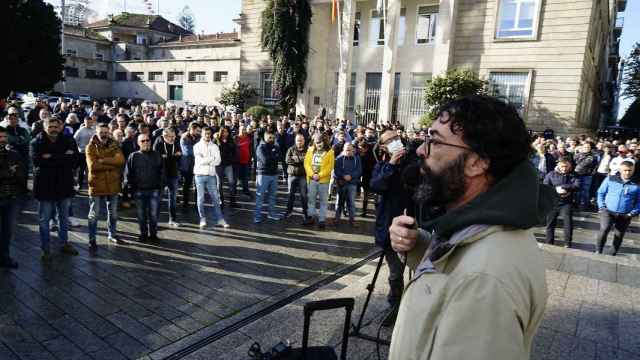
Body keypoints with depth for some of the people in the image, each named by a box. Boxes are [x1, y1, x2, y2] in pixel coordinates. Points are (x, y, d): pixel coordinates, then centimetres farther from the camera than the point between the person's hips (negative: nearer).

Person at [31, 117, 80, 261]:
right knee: (44, 219, 7)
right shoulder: (37, 142, -4)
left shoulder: (68, 141, 0)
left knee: (64, 217, 16)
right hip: (45, 186, -2)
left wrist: (51, 158, -18)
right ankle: (46, 249, 19)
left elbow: (74, 160, -12)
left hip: (64, 184, 2)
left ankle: (65, 243, 32)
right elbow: (37, 160, -20)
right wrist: (63, 158, -22)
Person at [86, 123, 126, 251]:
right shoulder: (91, 147, -5)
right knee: (94, 215, 5)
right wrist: (111, 164, -16)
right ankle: (92, 240, 16)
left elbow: (120, 160, -14)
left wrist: (102, 160, -19)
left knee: (113, 213, 17)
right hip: (96, 185, -3)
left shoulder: (114, 145, 4)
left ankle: (112, 235, 35)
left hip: (113, 184, 4)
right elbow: (93, 165, -18)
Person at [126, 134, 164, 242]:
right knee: (141, 215, 7)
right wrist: (131, 187, -1)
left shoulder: (157, 156, 7)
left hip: (154, 190, 0)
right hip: (139, 190, 0)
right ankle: (143, 234, 20)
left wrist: (160, 185, 3)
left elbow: (161, 172, 10)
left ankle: (153, 234, 16)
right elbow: (128, 173, 4)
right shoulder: (133, 156, 3)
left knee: (153, 214, 3)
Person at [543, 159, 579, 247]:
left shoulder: (572, 176, 4)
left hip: (566, 203, -1)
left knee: (568, 222, -7)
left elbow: (577, 186, -13)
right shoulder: (551, 174, 4)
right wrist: (556, 190, -17)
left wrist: (563, 187, -18)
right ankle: (549, 243, 20)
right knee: (550, 222, 8)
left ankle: (568, 244, 2)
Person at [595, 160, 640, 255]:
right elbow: (601, 193, 7)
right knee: (604, 229, -21)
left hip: (625, 215, 2)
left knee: (619, 235, 10)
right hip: (608, 211, -2)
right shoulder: (610, 179, -1)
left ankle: (613, 253, 28)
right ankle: (598, 251, -7)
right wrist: (601, 207, -2)